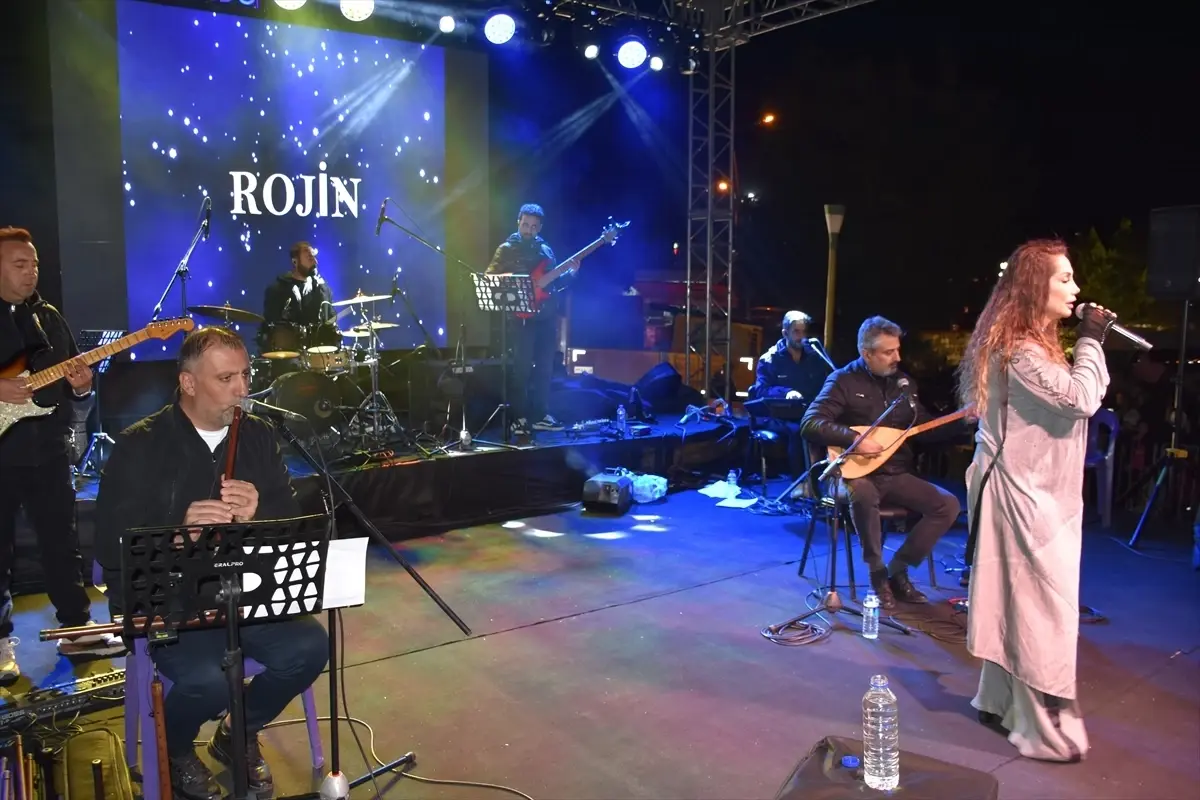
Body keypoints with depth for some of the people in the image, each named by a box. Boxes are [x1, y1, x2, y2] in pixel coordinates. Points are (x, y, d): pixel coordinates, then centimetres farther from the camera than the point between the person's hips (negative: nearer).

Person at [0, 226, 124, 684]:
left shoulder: (48, 317, 11)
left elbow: (75, 397, 14)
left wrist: (81, 387, -7)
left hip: (49, 450, 4)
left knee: (62, 542, 11)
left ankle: (77, 627, 22)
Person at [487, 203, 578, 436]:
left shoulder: (545, 249, 14)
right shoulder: (506, 249, 1)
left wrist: (569, 272, 0)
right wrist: (509, 279, -22)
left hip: (546, 316, 5)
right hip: (521, 317, -5)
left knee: (545, 368, 8)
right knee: (521, 368, -7)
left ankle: (539, 415, 18)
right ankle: (518, 417, 0)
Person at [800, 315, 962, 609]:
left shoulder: (904, 382, 11)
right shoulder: (844, 380, -8)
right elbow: (810, 424, -18)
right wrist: (854, 439, -27)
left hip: (896, 474, 6)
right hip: (857, 473, -6)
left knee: (948, 505, -10)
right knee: (862, 493, -39)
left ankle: (897, 571, 1)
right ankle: (878, 573, -17)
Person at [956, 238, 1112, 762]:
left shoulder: (1030, 343, 15)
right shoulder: (1018, 350, -19)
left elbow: (1079, 397, 21)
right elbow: (1081, 399, -23)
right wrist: (1091, 341, -13)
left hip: (1033, 490, 11)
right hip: (1024, 494, -11)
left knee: (1018, 603, 16)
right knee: (1043, 608, -4)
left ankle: (1001, 702, 28)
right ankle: (1045, 730, 6)